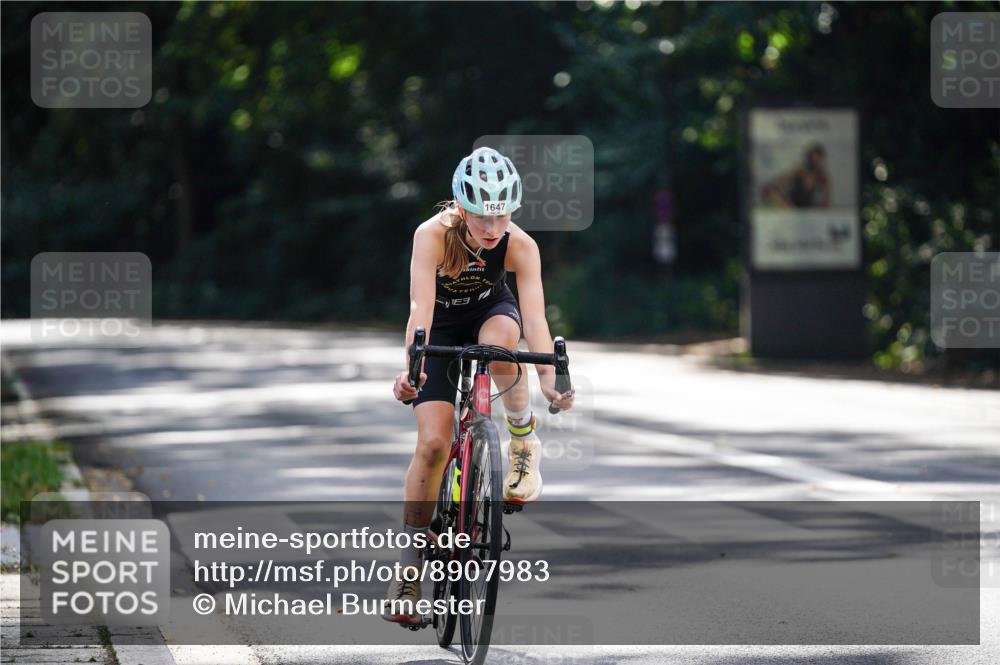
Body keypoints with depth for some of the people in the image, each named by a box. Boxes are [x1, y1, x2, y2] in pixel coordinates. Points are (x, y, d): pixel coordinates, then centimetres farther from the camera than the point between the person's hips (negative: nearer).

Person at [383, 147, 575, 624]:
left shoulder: (520, 246, -28)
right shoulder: (433, 236, -32)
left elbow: (534, 315, -36)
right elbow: (421, 306, -42)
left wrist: (549, 381, -50)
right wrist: (411, 368, -57)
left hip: (492, 313, 1)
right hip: (443, 329, -1)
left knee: (498, 341, -38)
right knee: (433, 442, -16)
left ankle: (525, 443, -16)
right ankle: (411, 552, -1)